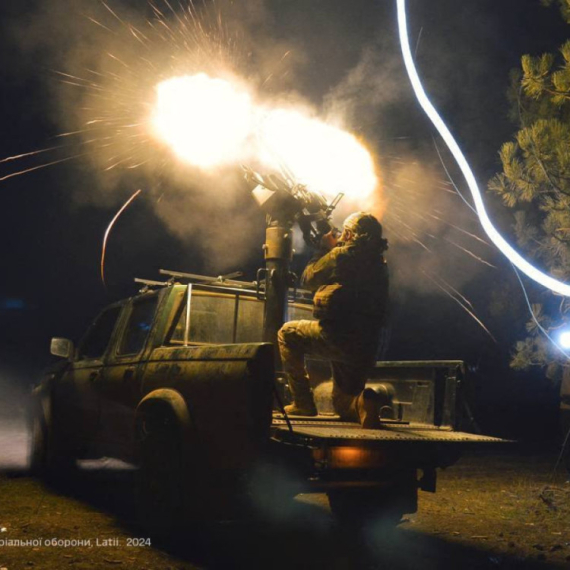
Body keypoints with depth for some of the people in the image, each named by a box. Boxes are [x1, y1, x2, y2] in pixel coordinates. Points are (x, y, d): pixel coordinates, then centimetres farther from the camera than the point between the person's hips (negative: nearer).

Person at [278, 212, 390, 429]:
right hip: (367, 347, 7)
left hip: (338, 336, -7)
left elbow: (308, 279, 5)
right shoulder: (379, 262, 15)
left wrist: (325, 248, 18)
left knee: (287, 333, 18)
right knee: (343, 405, 23)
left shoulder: (343, 255, -6)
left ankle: (302, 402, 9)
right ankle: (362, 403, -14)